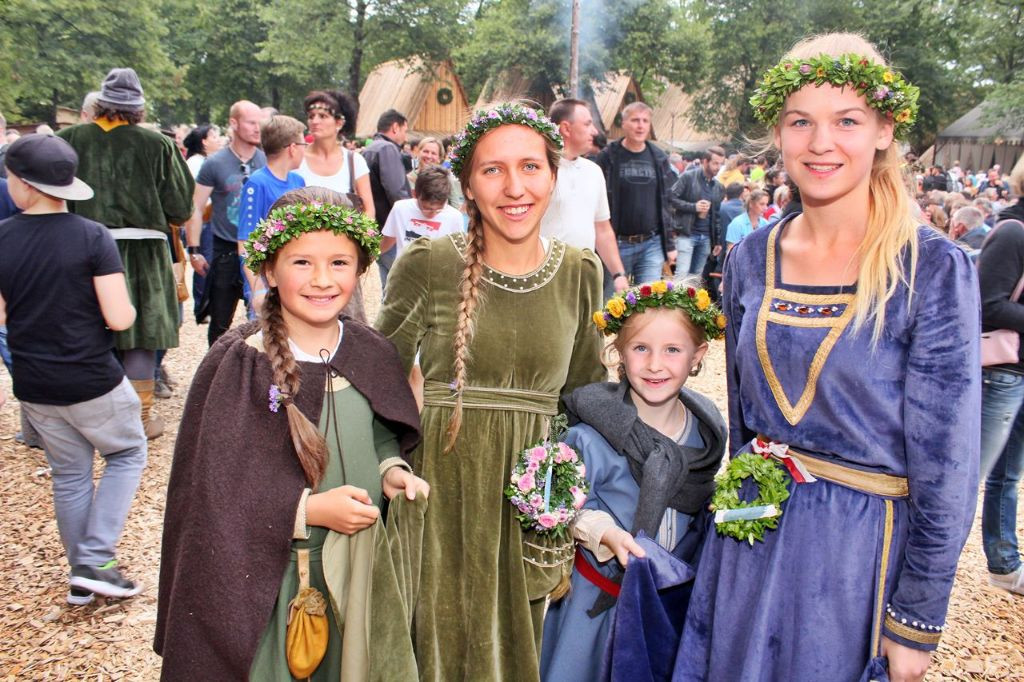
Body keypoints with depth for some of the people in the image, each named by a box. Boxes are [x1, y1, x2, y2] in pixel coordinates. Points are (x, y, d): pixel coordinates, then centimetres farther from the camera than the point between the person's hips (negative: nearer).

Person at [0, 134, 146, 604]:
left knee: (69, 476, 18)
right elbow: (118, 318, -19)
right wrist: (130, 309, 3)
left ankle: (82, 577, 29)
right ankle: (94, 561, 8)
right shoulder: (92, 237, -15)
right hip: (92, 381, -4)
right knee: (128, 454, 18)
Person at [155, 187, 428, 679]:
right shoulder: (236, 366, -15)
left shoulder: (371, 355, -3)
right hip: (270, 577, -3)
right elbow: (209, 486, -13)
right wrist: (306, 509, -20)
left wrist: (391, 469, -9)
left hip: (364, 567, 4)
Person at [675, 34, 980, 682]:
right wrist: (742, 501, 15)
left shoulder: (933, 268, -15)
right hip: (750, 539, 4)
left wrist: (916, 624, -9)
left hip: (859, 550, -4)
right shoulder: (752, 258, -1)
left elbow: (947, 465, -12)